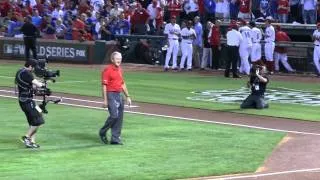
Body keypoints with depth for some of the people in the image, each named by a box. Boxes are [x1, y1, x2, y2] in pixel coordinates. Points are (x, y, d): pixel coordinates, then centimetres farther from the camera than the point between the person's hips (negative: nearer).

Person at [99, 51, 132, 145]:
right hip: (111, 95, -8)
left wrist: (127, 96, 20)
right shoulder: (107, 70, -9)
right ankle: (103, 132, 5)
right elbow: (104, 85, -13)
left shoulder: (119, 70, 15)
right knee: (114, 115, -16)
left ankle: (115, 139, 10)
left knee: (119, 117, 5)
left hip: (119, 95, 8)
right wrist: (105, 100, -18)